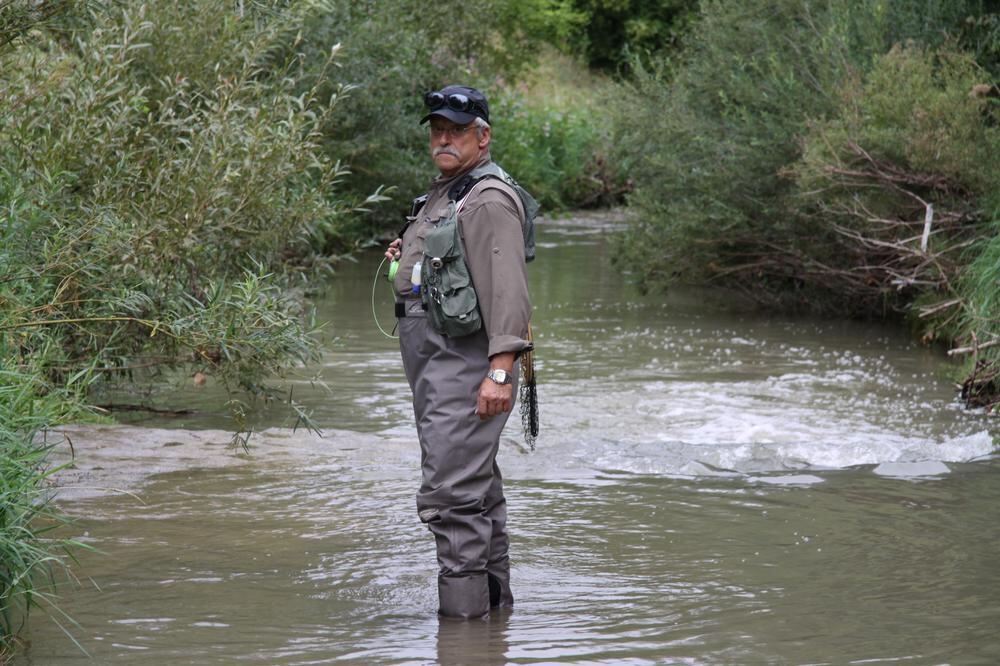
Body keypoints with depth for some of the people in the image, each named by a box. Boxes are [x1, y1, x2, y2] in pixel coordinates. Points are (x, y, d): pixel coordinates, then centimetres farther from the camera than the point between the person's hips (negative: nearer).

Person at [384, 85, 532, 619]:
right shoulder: (438, 195, 20)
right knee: (477, 493, 16)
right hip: (432, 363, 11)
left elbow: (506, 288, -21)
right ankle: (494, 597, 24)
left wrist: (501, 369, -27)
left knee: (450, 494, -15)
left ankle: (462, 607, -13)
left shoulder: (489, 200, -12)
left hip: (466, 363, -11)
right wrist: (405, 257, 14)